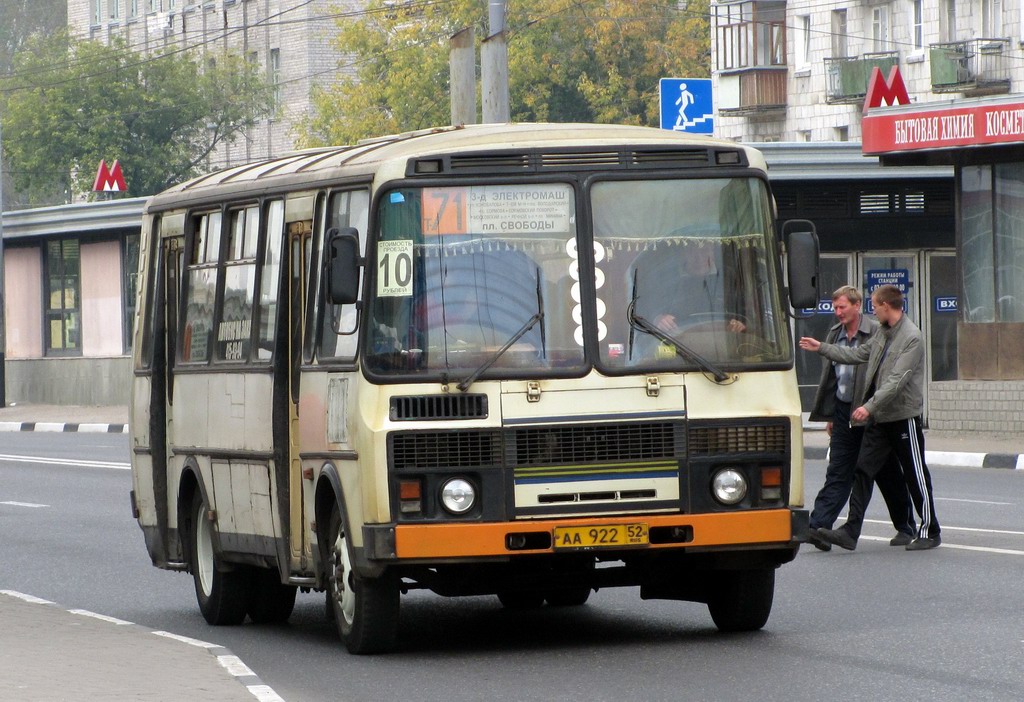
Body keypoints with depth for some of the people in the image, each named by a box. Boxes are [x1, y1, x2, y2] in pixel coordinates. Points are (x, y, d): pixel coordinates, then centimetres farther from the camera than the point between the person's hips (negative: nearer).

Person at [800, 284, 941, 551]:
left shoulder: (911, 337, -16)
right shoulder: (883, 335, 12)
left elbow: (897, 379, -23)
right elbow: (857, 354, 24)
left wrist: (870, 406, -27)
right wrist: (821, 348, 25)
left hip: (904, 416, -8)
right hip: (878, 418, 8)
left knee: (916, 475, 2)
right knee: (863, 470, 0)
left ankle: (930, 531, 14)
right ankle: (851, 531, -5)